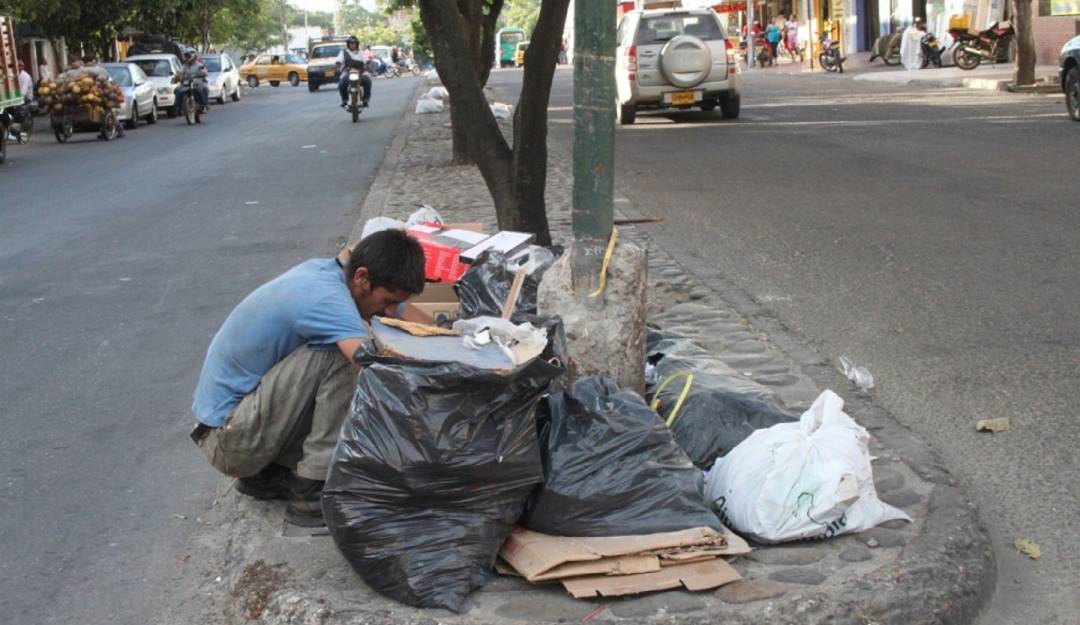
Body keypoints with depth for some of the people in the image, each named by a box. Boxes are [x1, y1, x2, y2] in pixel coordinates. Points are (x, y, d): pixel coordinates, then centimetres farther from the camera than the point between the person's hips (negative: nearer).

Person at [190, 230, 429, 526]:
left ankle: (264, 474, 10)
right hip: (227, 440, -9)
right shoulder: (324, 296, -27)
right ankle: (312, 495, -14)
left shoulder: (326, 269, -1)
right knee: (341, 355, -23)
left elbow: (422, 324, 2)